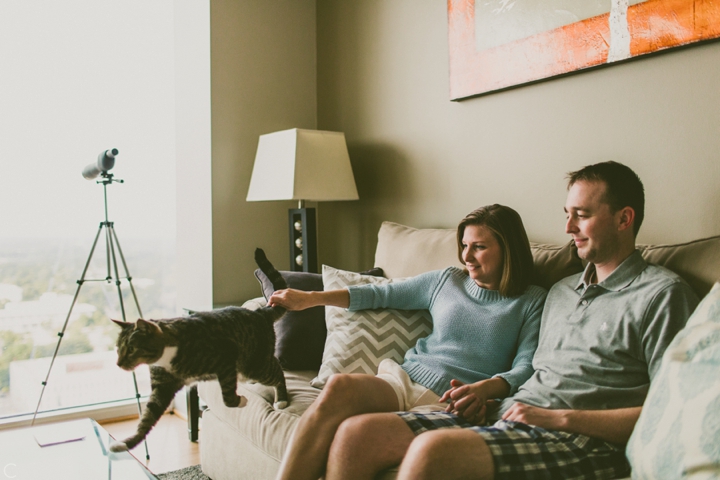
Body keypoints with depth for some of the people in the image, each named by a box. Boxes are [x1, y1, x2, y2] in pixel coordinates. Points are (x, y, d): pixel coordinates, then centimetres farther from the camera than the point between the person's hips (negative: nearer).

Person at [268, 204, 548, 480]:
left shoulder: (532, 301, 10)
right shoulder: (447, 280, 19)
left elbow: (525, 368, 0)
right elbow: (381, 295, 20)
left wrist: (483, 389, -22)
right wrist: (310, 298, 14)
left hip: (448, 400, -3)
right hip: (403, 380, 4)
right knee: (338, 386, -33)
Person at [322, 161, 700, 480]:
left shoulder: (662, 293, 0)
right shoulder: (561, 291, 25)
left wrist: (559, 417, -13)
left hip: (581, 440, -7)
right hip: (506, 416, 7)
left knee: (432, 449, -35)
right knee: (357, 434, -12)